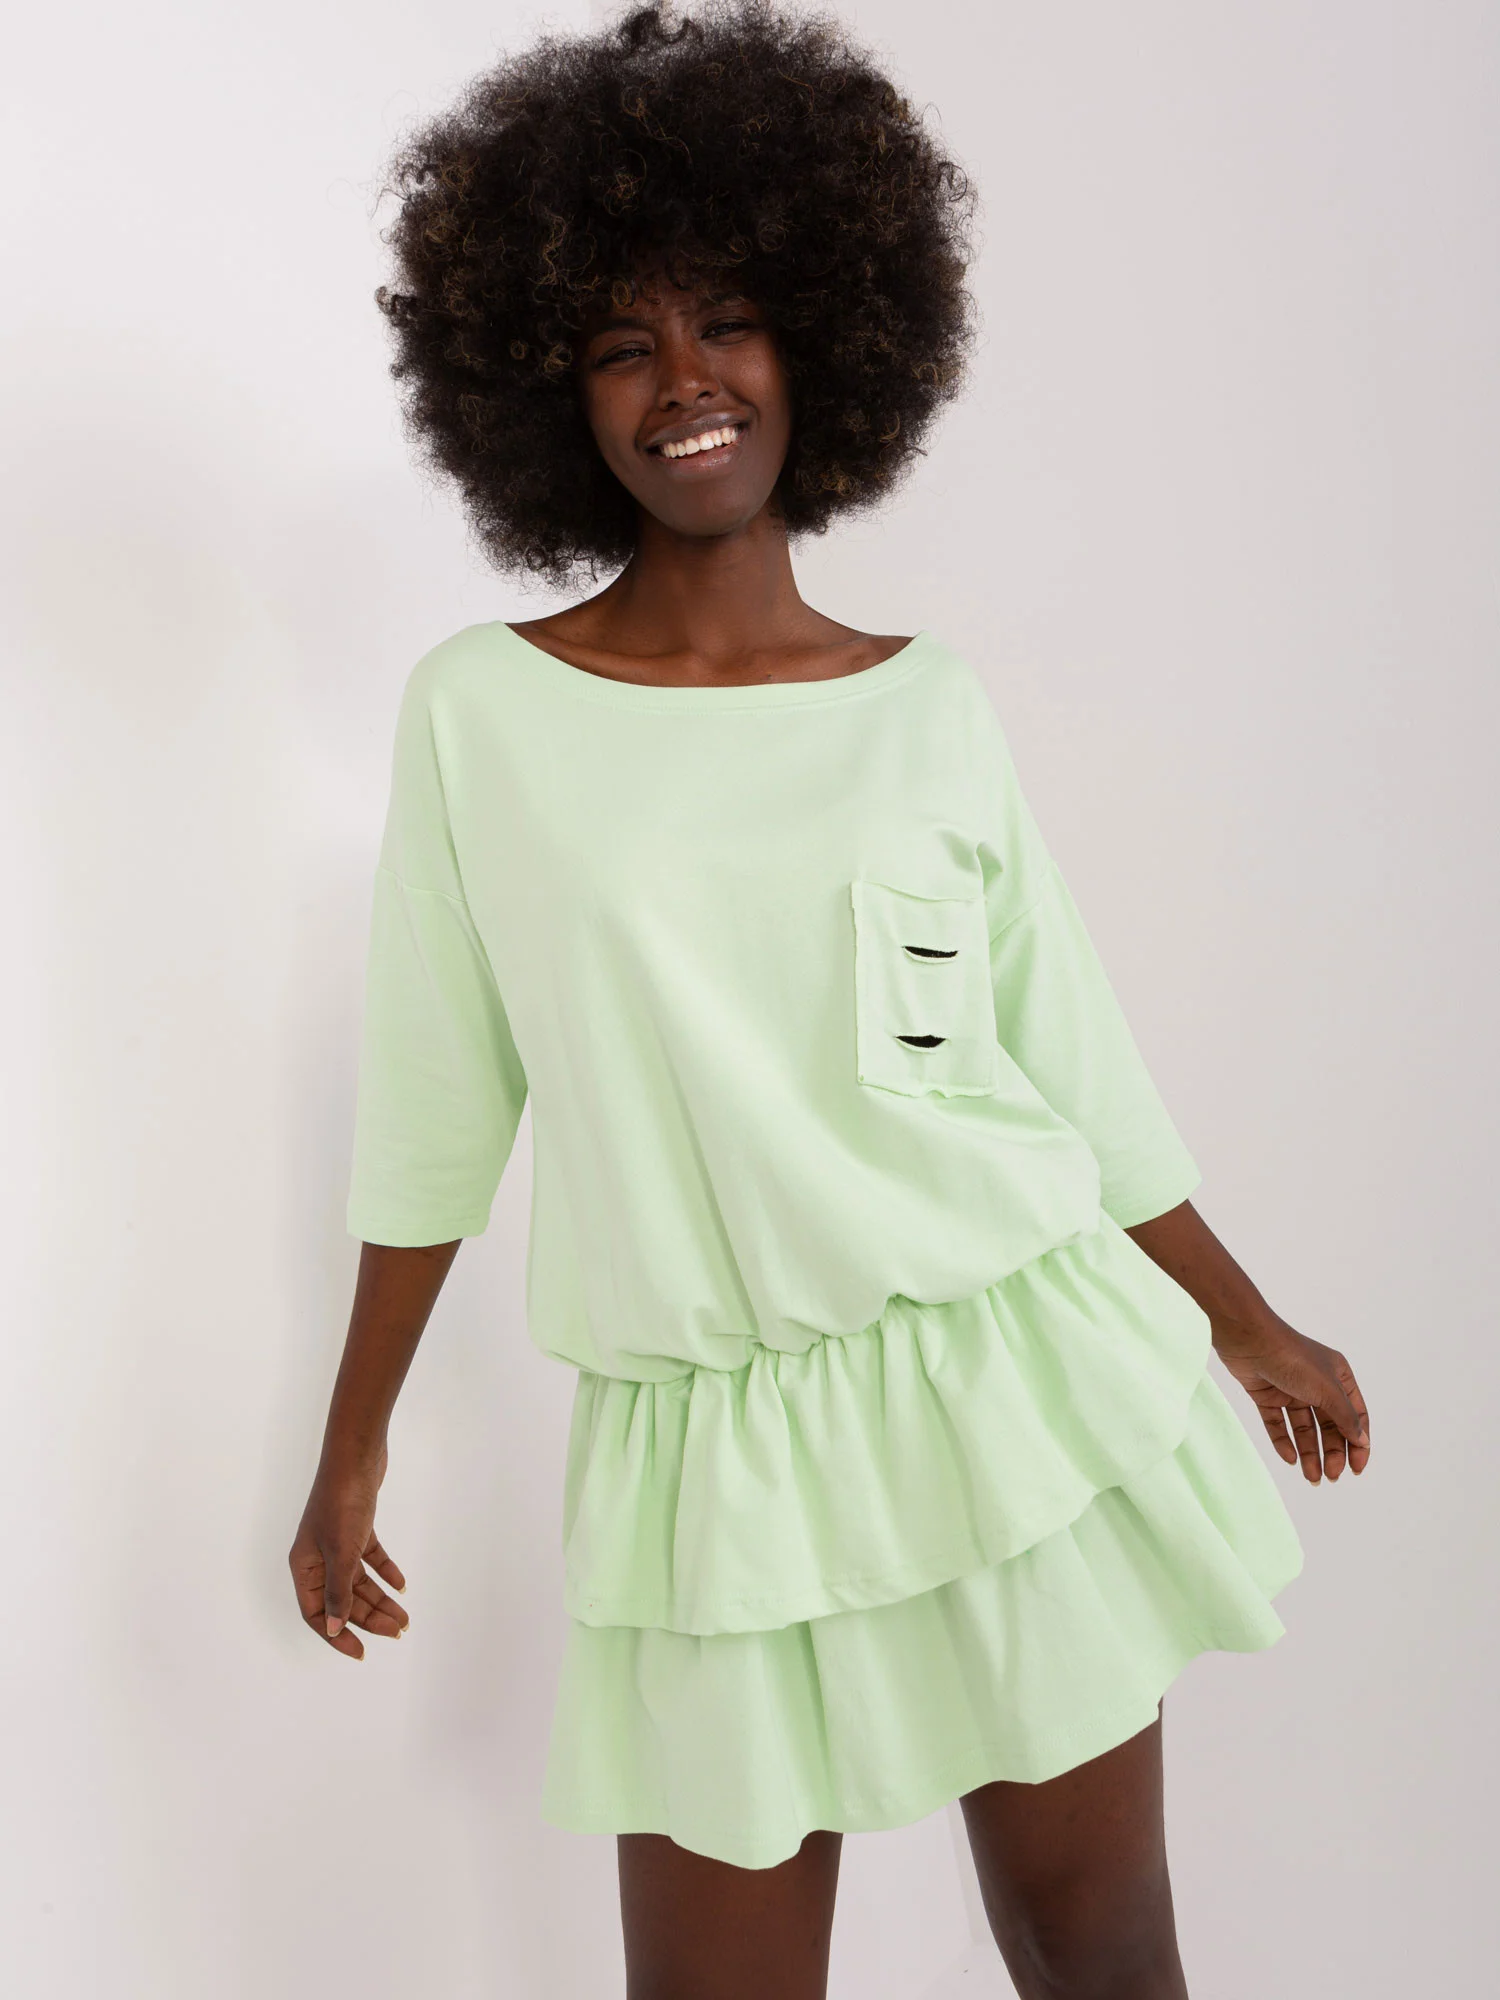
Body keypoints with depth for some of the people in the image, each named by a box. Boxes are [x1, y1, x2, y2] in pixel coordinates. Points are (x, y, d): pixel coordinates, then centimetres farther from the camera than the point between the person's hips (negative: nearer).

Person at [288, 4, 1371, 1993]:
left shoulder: (931, 706, 1)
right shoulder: (478, 712, -2)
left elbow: (1076, 1060, 10)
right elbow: (431, 1108, 4)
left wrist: (1247, 1323, 18)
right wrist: (351, 1455, 10)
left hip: (1020, 1384, 1)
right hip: (711, 1456, -1)